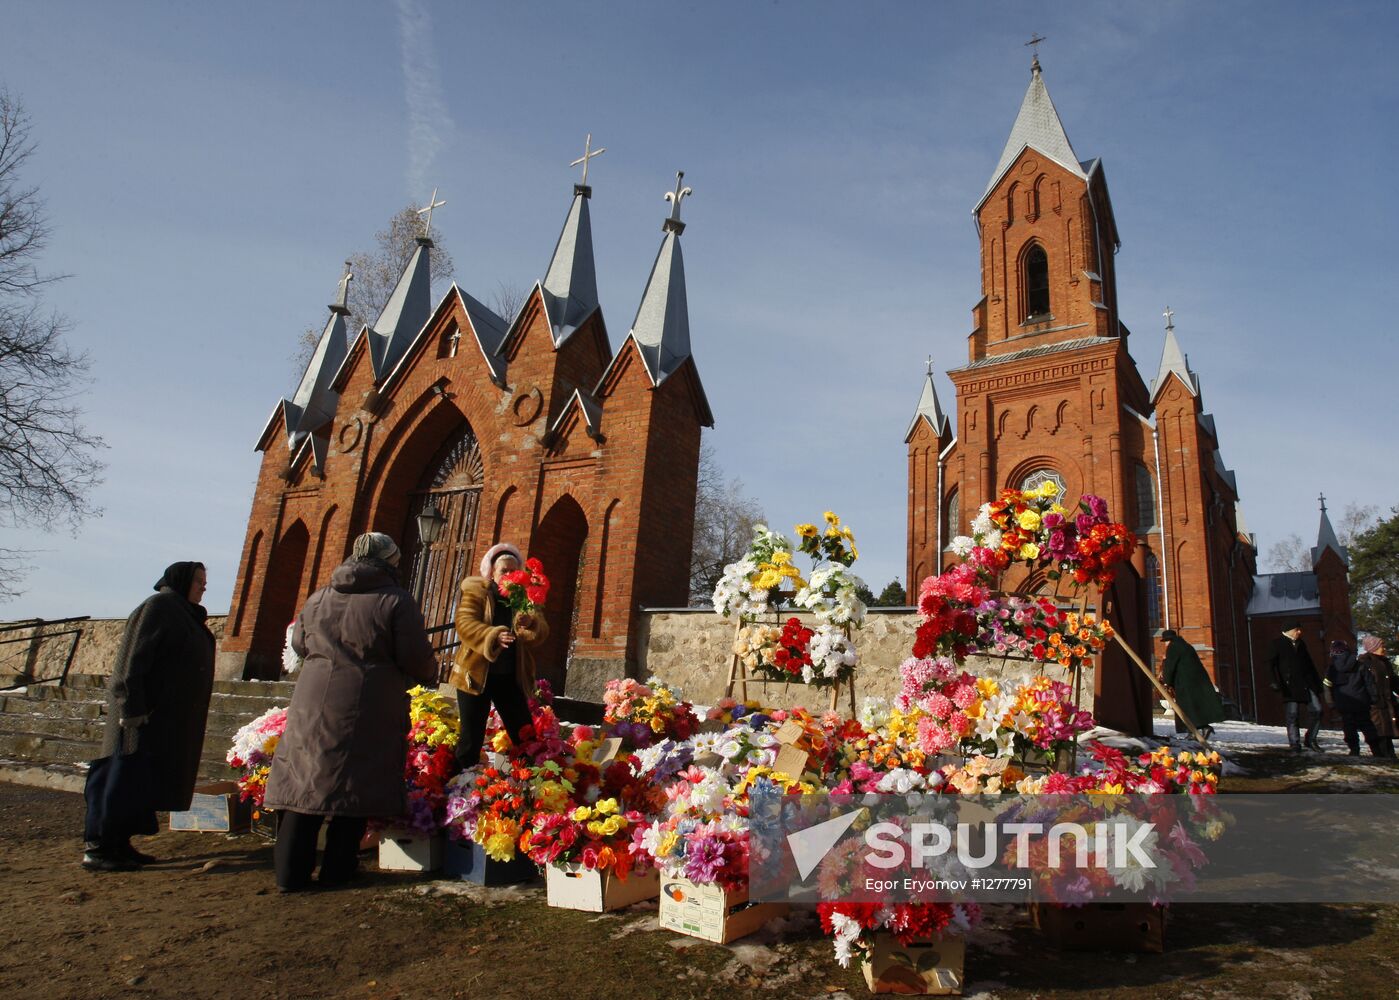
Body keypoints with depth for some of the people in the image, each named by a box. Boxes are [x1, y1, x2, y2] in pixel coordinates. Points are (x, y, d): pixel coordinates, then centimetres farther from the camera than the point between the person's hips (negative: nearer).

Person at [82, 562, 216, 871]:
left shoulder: (184, 614, 18)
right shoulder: (159, 606, -10)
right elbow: (134, 658, -18)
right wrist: (132, 706, -23)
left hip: (167, 714, 9)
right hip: (146, 711, -9)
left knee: (145, 782, 11)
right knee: (127, 777, -6)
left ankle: (120, 843, 17)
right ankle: (96, 848, 1)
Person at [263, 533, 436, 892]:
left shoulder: (317, 599, 10)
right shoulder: (396, 601, -6)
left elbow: (299, 646, 23)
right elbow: (417, 660, -8)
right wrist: (430, 672, 14)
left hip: (312, 704, 4)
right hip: (369, 711, -4)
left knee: (303, 780, 10)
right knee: (355, 787, 7)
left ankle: (290, 872, 13)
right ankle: (337, 869, 16)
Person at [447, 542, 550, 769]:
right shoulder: (475, 592, -2)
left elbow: (542, 632, -5)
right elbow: (465, 624, -19)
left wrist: (530, 623, -29)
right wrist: (494, 636, -36)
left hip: (511, 677, 3)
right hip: (476, 674, -3)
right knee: (472, 735, 3)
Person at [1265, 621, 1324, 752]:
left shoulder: (1300, 643, 16)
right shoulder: (1277, 644, -1)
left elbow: (1309, 663, 22)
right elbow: (1271, 665, -6)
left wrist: (1317, 682, 17)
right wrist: (1277, 683, -15)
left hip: (1307, 682, 5)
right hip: (1290, 685, -5)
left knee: (1316, 710, -2)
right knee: (1292, 714, -4)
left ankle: (1311, 739, 15)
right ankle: (1295, 744, 3)